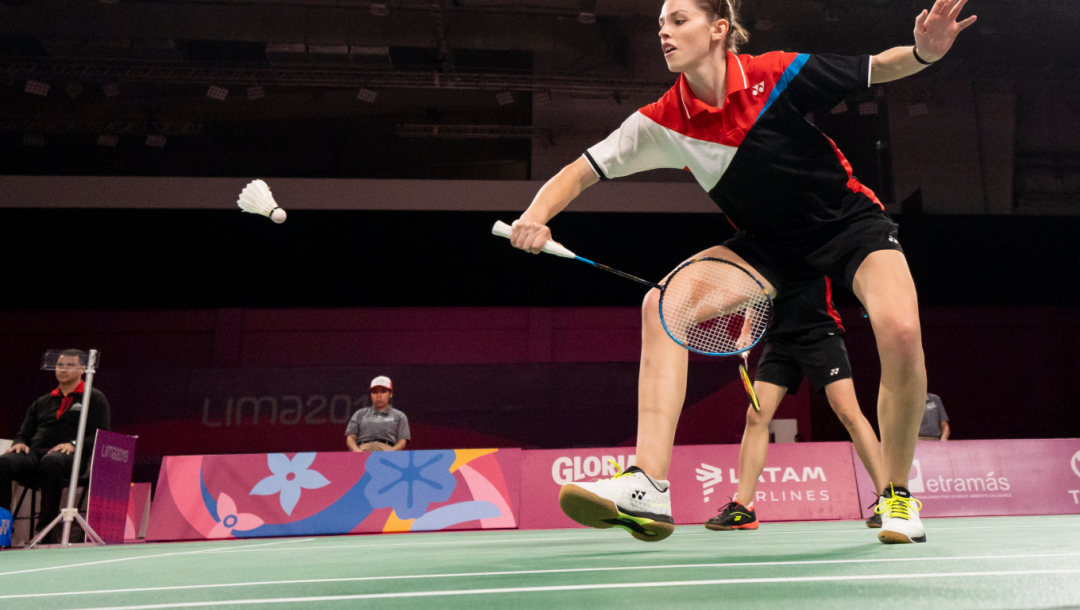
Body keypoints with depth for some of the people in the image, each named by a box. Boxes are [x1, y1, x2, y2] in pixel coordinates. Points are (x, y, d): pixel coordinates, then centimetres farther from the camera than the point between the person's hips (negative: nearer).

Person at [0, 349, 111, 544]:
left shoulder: (94, 398, 14)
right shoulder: (41, 403, 31)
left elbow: (100, 436, 3)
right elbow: (24, 434, 28)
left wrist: (74, 445, -15)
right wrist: (19, 443, 2)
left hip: (71, 457, -4)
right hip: (35, 454, 5)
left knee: (51, 461, -40)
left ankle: (47, 529, -36)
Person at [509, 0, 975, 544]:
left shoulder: (776, 74, -18)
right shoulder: (664, 121, -11)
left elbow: (876, 69, -6)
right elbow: (581, 171, -7)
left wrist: (924, 51, -28)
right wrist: (537, 216, -26)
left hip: (850, 222, -2)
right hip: (768, 244, 3)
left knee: (899, 332, -30)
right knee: (663, 305, -21)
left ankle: (896, 495, -2)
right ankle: (647, 485, -25)